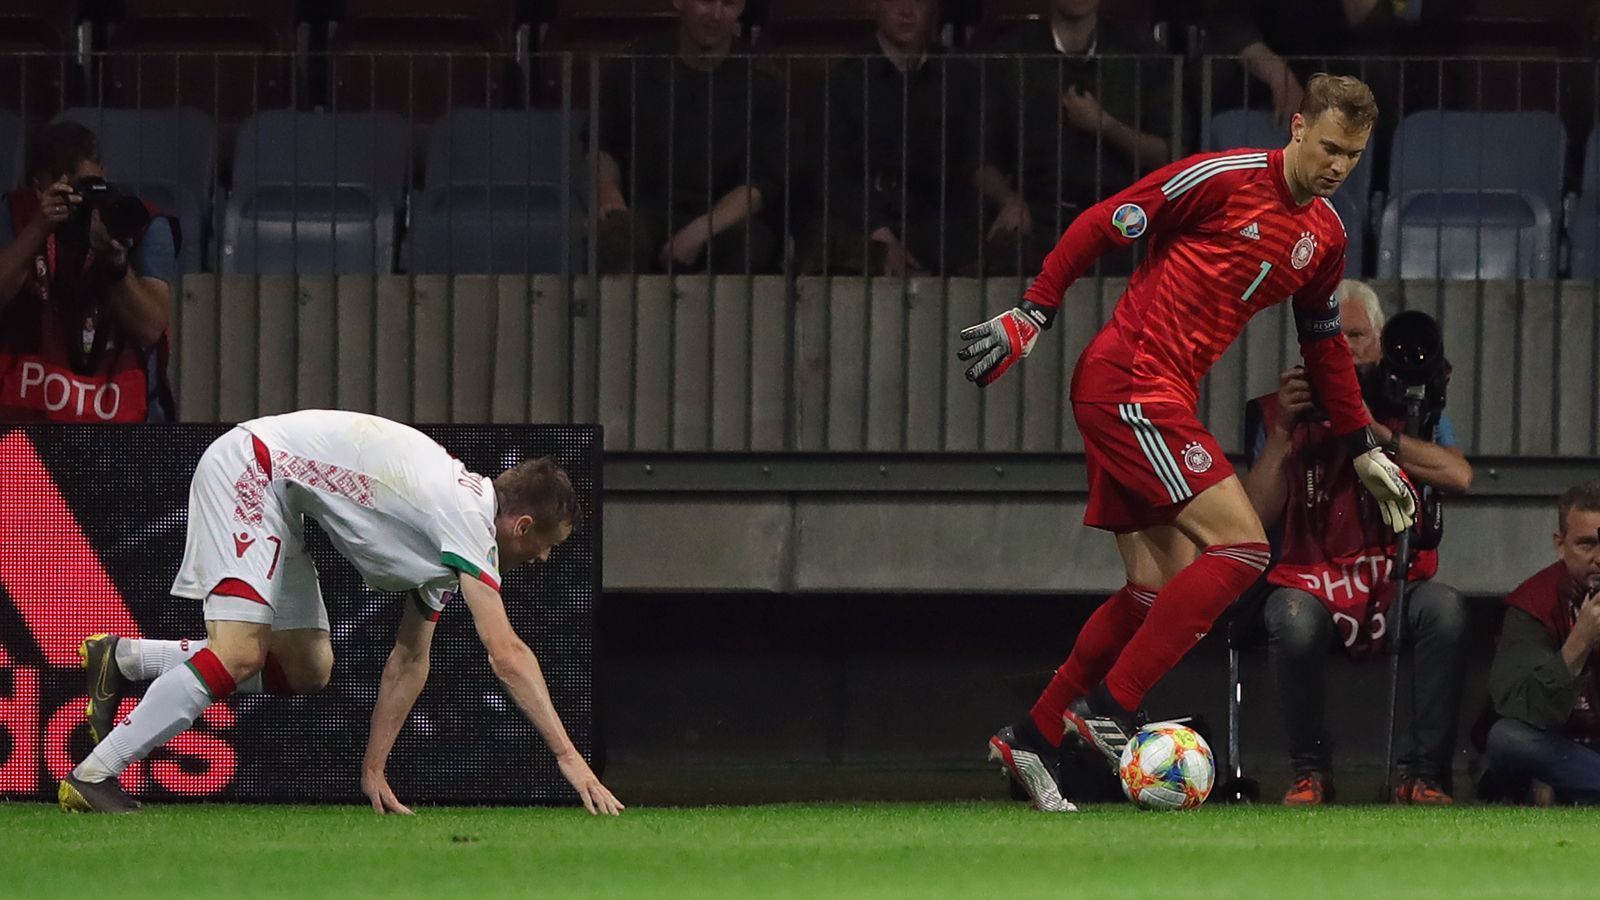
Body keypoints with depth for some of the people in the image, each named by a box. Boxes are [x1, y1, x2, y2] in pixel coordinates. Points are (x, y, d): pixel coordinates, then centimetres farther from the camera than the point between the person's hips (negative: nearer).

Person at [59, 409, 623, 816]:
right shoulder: (469, 519, -19)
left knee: (308, 671, 9)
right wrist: (568, 757, -27)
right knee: (240, 653, -23)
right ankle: (92, 779, -19)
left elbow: (408, 661, 16)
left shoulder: (450, 540, 11)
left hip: (280, 498, 10)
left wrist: (373, 769, 11)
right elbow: (507, 655, -26)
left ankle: (121, 659, 15)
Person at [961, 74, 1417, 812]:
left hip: (1162, 403, 9)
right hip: (1126, 383, -9)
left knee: (1158, 590, 6)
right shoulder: (1223, 178, -11)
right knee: (1241, 545, -16)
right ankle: (1107, 708, -14)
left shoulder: (1324, 234, 13)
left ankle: (1029, 739, 14)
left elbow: (1326, 347, 26)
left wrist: (1363, 451, 25)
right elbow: (1098, 226, -7)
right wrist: (1034, 312, -11)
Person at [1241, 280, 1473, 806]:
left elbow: (1459, 477, -13)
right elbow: (1256, 517, -3)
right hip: (1310, 584, 0)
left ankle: (1424, 776, -23)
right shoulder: (1283, 412, 9)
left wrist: (1375, 432, -19)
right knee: (1294, 623, -36)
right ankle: (1311, 772, -15)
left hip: (1398, 585, 0)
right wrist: (1282, 432, -11)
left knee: (1445, 610, -33)